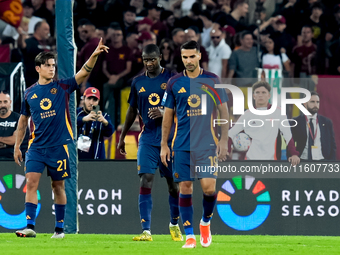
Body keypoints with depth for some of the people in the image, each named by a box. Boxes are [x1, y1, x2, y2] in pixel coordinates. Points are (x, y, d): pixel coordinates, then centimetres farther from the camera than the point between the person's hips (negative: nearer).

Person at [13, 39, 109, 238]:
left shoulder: (62, 87, 2)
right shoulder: (30, 93, 8)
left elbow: (84, 72, -11)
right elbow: (23, 120, 17)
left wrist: (94, 55, -27)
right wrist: (17, 146, 16)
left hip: (59, 146, -1)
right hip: (37, 146, 1)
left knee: (58, 186, 6)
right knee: (32, 182, -12)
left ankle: (60, 228, 16)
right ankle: (30, 227, -15)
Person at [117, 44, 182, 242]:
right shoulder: (138, 82, 9)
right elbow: (132, 111, 19)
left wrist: (164, 112, -21)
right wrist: (122, 137, 20)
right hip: (148, 139, 2)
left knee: (173, 184, 6)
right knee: (146, 181, -11)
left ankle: (174, 225, 27)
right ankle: (146, 231, -14)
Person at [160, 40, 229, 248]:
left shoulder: (212, 80, 2)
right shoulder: (174, 83, 4)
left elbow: (224, 111, 6)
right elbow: (168, 115, 10)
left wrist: (224, 140, -1)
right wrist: (164, 145, 6)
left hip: (207, 143, -1)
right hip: (182, 145, 1)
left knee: (209, 187, -11)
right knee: (185, 188, -1)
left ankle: (206, 222, 17)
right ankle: (190, 236, 6)